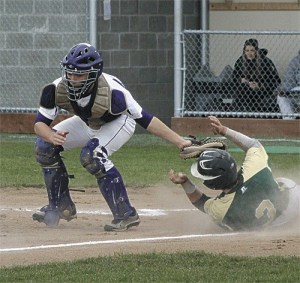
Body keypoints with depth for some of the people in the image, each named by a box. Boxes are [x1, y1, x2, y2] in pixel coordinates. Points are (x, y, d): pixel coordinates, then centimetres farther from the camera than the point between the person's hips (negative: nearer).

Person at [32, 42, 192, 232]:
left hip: (119, 123, -6)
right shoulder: (56, 90, -28)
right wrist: (52, 136, -46)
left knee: (91, 155, -32)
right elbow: (40, 123, -22)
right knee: (44, 146, -6)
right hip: (88, 124, 6)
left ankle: (126, 214, -24)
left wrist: (180, 142, -37)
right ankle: (61, 207, 10)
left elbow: (145, 119, -34)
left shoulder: (111, 92, -40)